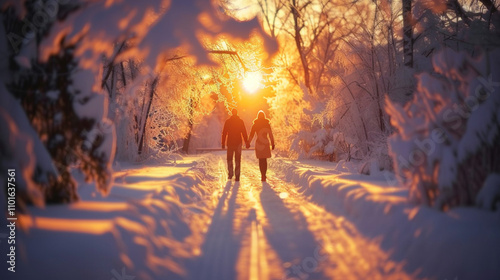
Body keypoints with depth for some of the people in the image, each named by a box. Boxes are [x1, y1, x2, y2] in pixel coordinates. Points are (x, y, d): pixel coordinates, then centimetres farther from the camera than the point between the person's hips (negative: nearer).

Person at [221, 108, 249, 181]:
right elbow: (244, 133, -2)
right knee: (237, 160, 2)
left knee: (229, 159, 16)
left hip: (230, 143, 0)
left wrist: (223, 143, 4)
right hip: (238, 143, 0)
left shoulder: (227, 121, -1)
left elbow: (224, 133, -1)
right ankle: (237, 176, -3)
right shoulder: (240, 121, -1)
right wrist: (247, 142, 2)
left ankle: (231, 174, 12)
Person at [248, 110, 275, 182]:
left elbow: (251, 135, 2)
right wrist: (272, 143, 5)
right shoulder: (267, 124, 1)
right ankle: (264, 175, 5)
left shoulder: (255, 125, 1)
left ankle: (262, 175, -3)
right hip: (265, 143, 0)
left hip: (258, 143, 0)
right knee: (265, 160, 10)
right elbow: (271, 135, 0)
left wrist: (248, 143, 9)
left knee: (261, 160, 5)